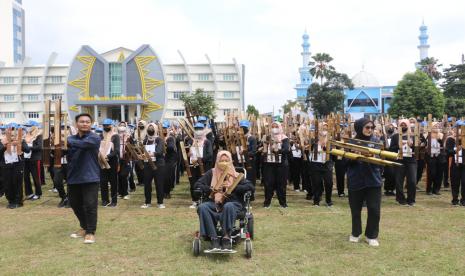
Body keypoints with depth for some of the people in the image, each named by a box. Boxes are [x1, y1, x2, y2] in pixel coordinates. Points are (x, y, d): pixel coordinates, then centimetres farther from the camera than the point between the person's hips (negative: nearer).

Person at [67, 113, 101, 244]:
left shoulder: (94, 138, -7)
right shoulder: (71, 138, 12)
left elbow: (82, 144, -27)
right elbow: (67, 155, 2)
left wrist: (66, 141, -29)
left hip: (90, 177, -6)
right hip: (73, 177, 6)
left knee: (90, 205, -5)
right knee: (75, 204, 15)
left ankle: (90, 232, 9)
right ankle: (84, 227, 34)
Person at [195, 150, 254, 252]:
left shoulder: (235, 175, 10)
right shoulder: (211, 173, 14)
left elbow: (251, 187, -1)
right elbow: (197, 185, 9)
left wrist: (233, 187, -10)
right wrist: (211, 189, -8)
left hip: (232, 202, -2)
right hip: (214, 203, 2)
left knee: (228, 206, -39)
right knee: (202, 207, -31)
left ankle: (227, 238, -35)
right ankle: (214, 239, -36)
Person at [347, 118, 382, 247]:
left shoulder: (375, 141, 5)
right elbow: (347, 159, -2)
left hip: (373, 180, 1)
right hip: (355, 180, -1)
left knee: (374, 210, 0)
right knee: (355, 210, 9)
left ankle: (371, 236, 17)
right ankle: (355, 233, 29)